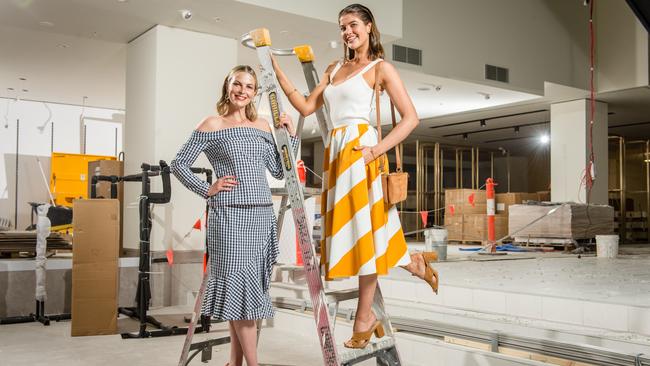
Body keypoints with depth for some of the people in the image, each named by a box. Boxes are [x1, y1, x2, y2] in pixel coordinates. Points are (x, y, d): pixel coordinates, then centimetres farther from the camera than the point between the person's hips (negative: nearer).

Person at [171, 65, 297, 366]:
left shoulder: (262, 126, 14)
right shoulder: (211, 125, 0)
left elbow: (279, 171, 15)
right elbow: (178, 164, 1)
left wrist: (291, 135, 7)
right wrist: (207, 190, -7)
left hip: (263, 215, 5)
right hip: (230, 216, -5)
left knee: (249, 286, 8)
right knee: (241, 284, -8)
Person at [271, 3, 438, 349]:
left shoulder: (381, 68, 2)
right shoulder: (335, 68, 20)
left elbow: (410, 117, -4)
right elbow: (307, 106, 14)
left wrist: (378, 149, -14)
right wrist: (276, 70, 10)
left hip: (359, 151, -7)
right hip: (335, 152, 7)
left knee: (364, 231, -3)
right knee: (349, 231, 7)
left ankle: (363, 319, 9)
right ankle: (414, 262, 25)